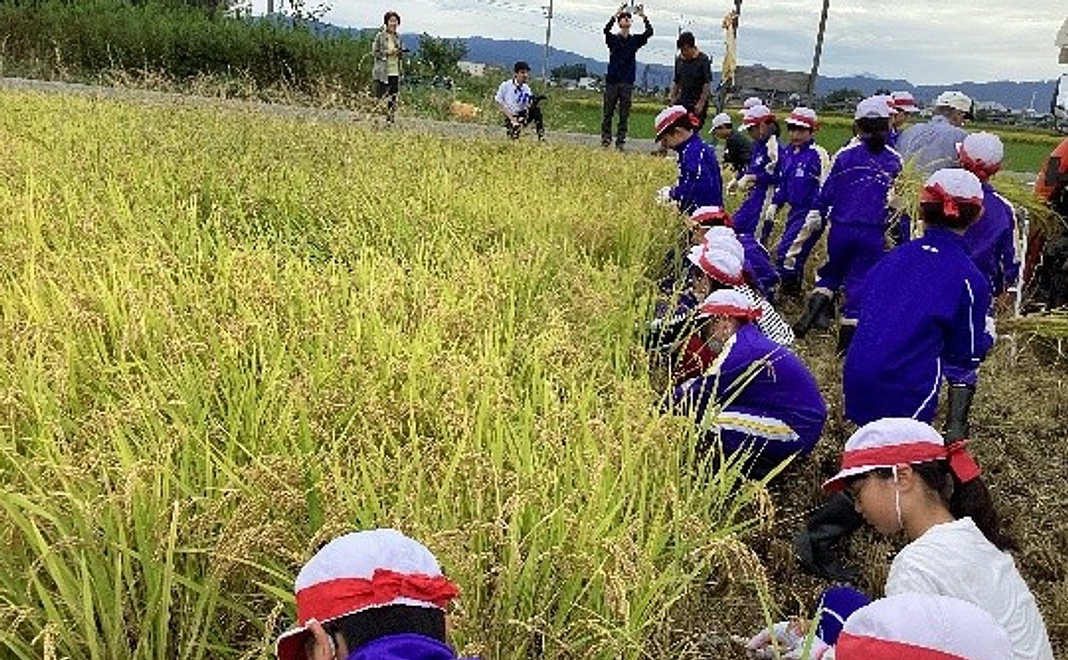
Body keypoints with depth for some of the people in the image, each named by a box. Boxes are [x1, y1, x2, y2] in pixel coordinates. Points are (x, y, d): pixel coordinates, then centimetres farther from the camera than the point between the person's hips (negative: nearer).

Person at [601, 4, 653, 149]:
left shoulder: (635, 40, 10)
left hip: (627, 83, 2)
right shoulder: (613, 38, 2)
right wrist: (617, 13, -24)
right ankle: (605, 139, 5)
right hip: (612, 81, -2)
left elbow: (649, 32, -3)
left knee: (624, 114, 1)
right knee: (608, 112, 0)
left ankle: (620, 141, 5)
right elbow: (606, 30, -18)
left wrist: (643, 16, -9)